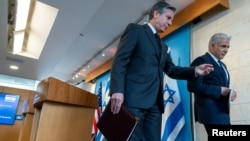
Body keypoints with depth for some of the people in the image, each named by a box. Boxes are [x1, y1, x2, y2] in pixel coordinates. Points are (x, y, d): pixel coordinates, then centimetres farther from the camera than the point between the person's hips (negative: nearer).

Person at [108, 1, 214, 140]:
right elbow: (119, 61, -7)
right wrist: (117, 90, -20)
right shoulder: (135, 30, 6)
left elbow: (171, 70, 23)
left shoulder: (163, 46, 28)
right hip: (134, 98, -7)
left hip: (155, 103, 7)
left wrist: (195, 70, 5)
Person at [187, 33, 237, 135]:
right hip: (212, 112, -9)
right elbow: (193, 85, -20)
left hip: (223, 112, 9)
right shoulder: (201, 61, -9)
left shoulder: (222, 65, 21)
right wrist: (219, 90, -19)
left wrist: (228, 92, 2)